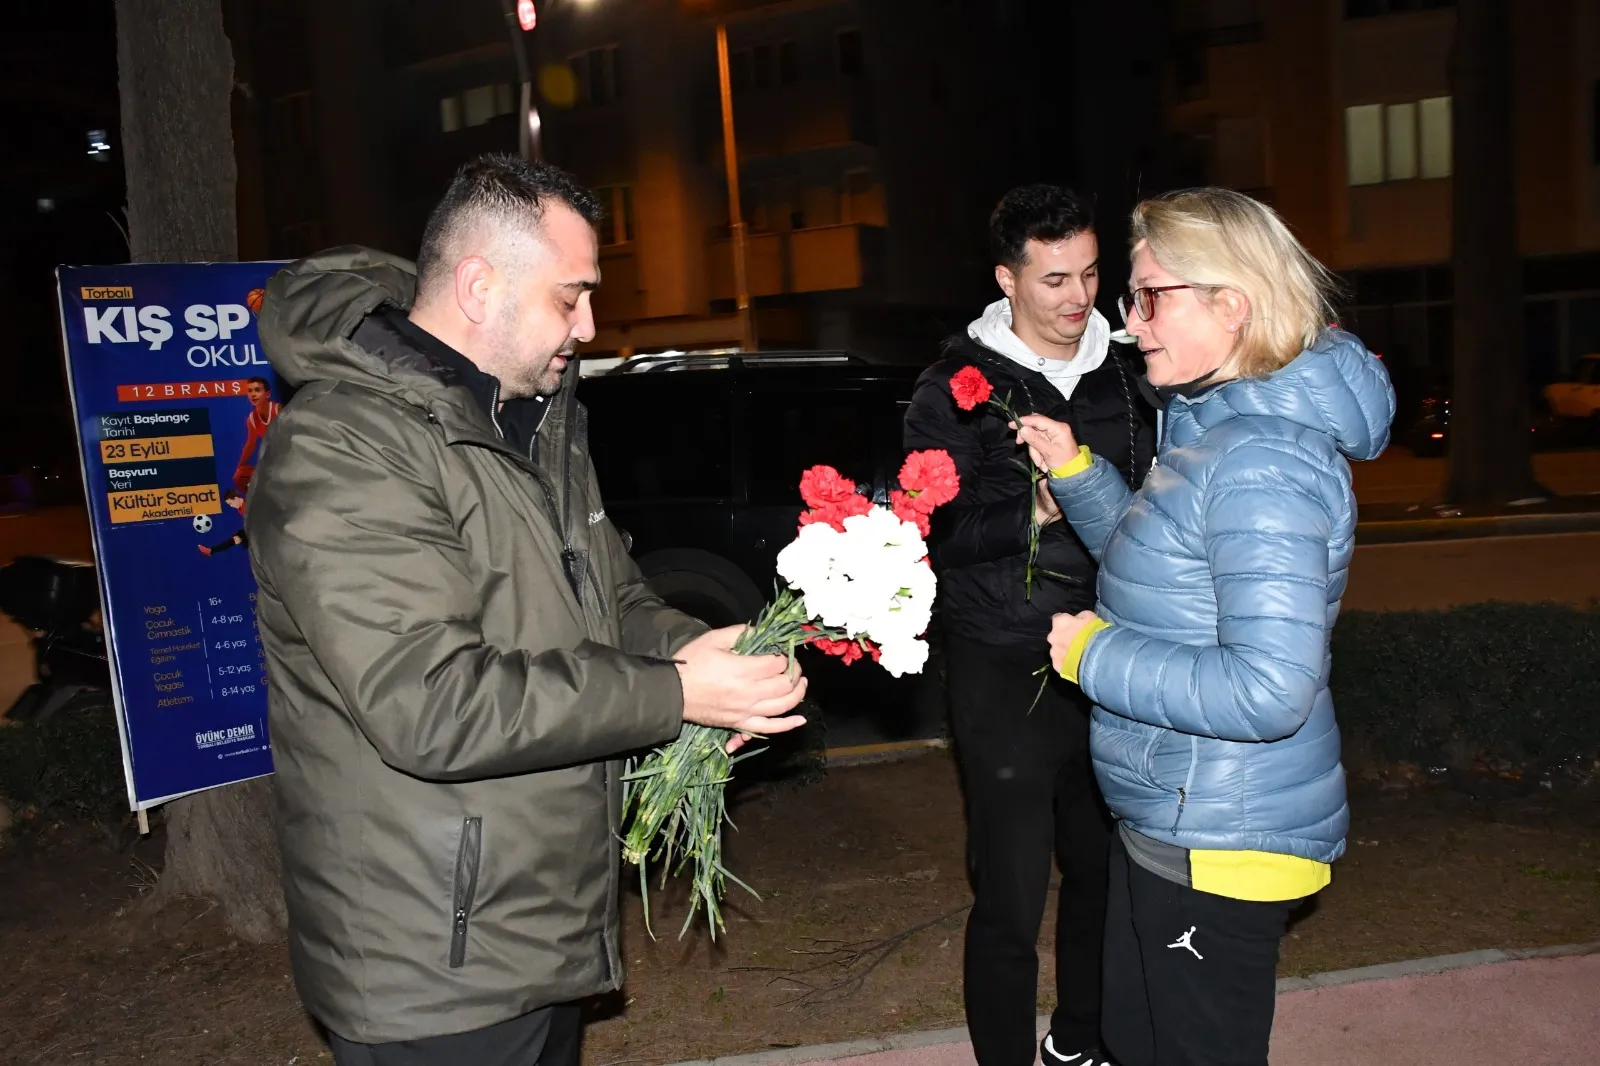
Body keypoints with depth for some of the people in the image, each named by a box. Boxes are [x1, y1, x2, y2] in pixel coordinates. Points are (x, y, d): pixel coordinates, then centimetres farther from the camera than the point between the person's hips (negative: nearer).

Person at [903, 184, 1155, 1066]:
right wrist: (1033, 513, -22)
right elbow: (929, 530, -12)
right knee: (1010, 901, 0)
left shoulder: (1124, 373, 9)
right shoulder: (959, 389, -6)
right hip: (1007, 673, -5)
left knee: (1102, 873, 17)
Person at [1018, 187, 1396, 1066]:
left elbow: (1271, 691, -32)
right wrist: (1076, 470, 6)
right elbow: (1154, 566, 19)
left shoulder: (1262, 462, -25)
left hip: (1223, 844, -10)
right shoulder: (1214, 431, 6)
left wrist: (1095, 654, -21)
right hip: (1167, 819, 10)